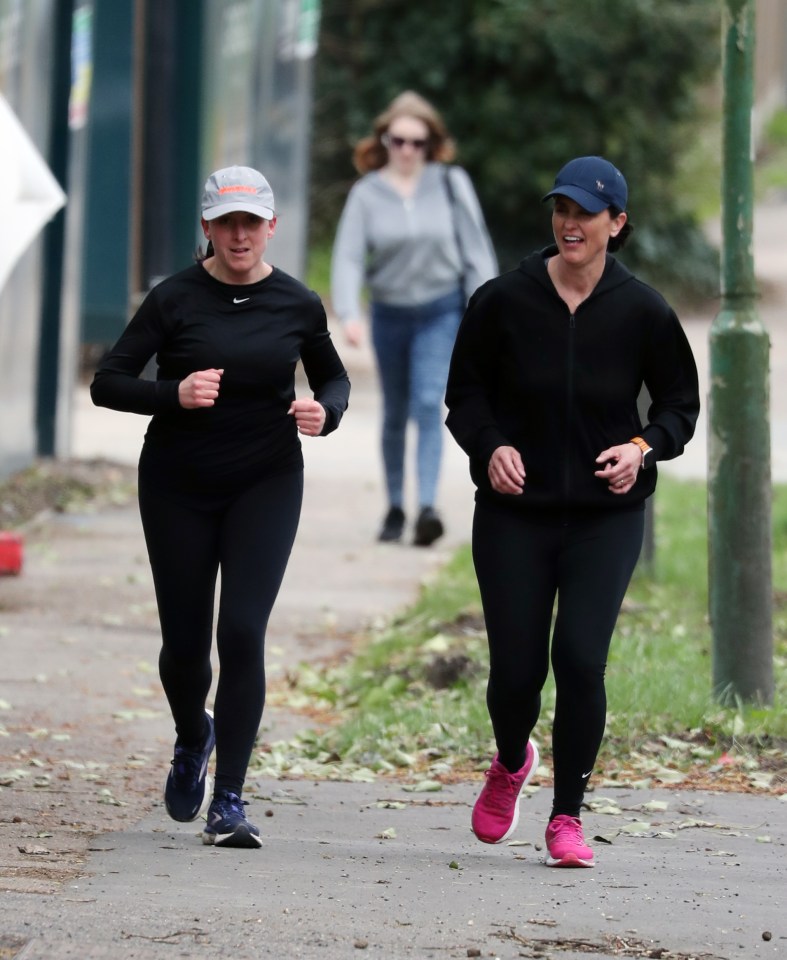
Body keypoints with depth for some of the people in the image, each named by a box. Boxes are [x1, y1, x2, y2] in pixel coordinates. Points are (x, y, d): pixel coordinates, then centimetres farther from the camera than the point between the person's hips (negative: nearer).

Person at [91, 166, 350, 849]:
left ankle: (229, 802, -9)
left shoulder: (298, 305, -2)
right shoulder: (175, 299, -8)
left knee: (242, 632, -14)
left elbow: (334, 378, 14)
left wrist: (326, 412, -9)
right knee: (185, 640, 6)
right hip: (178, 485, 0)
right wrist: (174, 394, -25)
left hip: (266, 485, 0)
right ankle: (193, 740, 41)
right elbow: (107, 383, -7)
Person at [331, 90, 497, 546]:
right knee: (395, 414, 12)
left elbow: (475, 247, -1)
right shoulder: (367, 194, -5)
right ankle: (395, 508, 24)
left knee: (429, 405, -17)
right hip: (390, 314, 2)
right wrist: (349, 313, -26)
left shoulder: (450, 185, -5)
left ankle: (428, 507, -23)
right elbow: (348, 256, -11)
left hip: (440, 310, -2)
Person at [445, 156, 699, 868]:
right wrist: (489, 446, -12)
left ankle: (567, 817, 2)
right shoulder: (503, 301, -4)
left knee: (580, 660, -13)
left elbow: (681, 402, 8)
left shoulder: (642, 311, -3)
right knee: (516, 669, 0)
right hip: (515, 513, 1)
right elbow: (465, 391, 6)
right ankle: (511, 763, 36)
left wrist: (644, 447, -11)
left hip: (605, 516, -1)